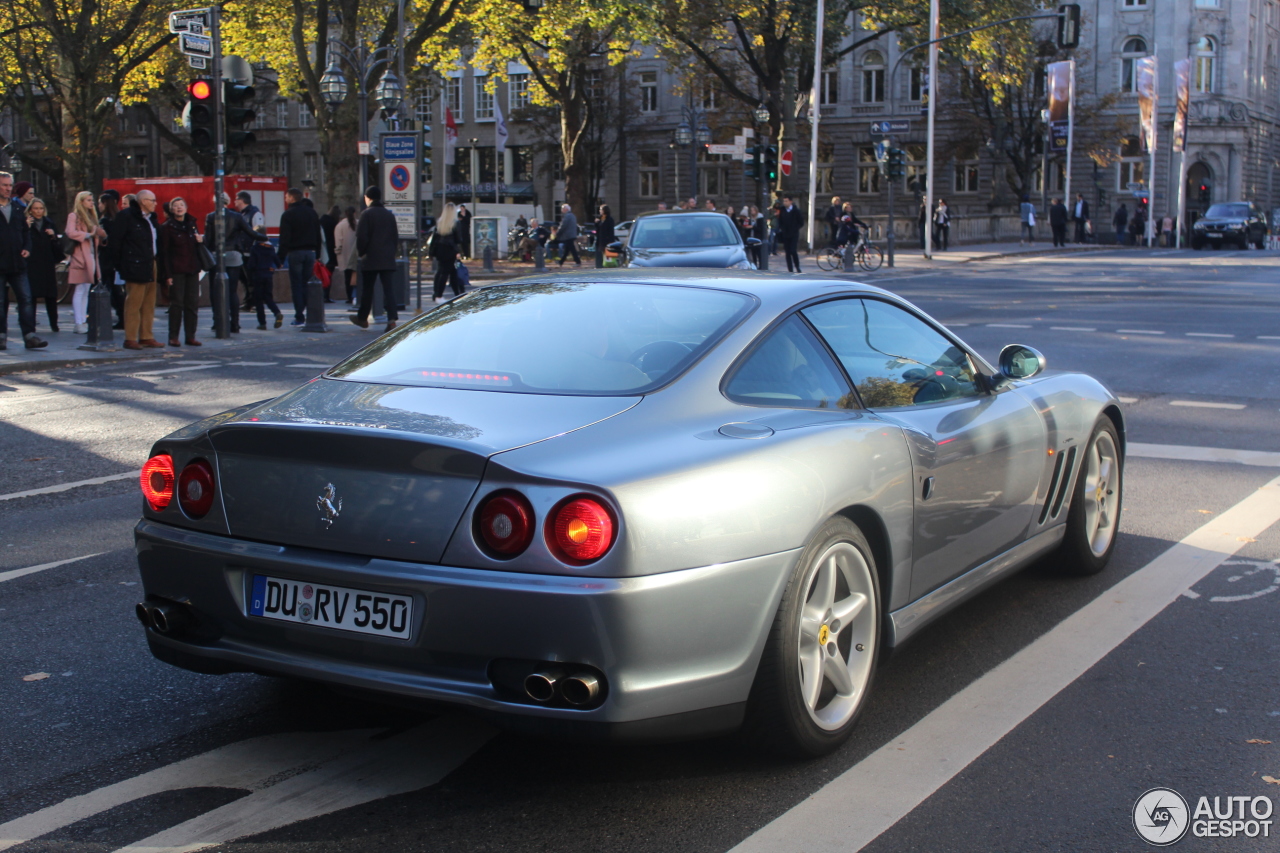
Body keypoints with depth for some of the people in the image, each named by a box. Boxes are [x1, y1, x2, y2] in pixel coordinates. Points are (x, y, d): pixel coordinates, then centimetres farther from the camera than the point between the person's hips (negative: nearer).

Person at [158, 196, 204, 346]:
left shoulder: (191, 223, 13)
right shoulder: (167, 227, -2)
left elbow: (197, 247, 24)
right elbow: (164, 252, -6)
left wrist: (201, 240, -1)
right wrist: (167, 275, -13)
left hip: (192, 269, 5)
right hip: (176, 270, -5)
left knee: (193, 303, 3)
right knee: (176, 303, -4)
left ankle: (190, 336, 9)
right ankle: (173, 337, 1)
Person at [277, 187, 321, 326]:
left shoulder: (288, 215, -7)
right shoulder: (312, 212, 10)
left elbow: (284, 239, -11)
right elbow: (318, 235, 13)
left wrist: (281, 256, -7)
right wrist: (317, 253, 17)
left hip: (295, 252, -5)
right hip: (310, 252, 5)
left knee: (296, 285, -1)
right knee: (307, 284, 10)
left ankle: (299, 317, -3)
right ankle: (311, 315, 7)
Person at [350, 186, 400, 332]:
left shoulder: (366, 214, -7)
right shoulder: (389, 215, 9)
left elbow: (361, 237, -11)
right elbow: (396, 237, 12)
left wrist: (360, 252, 3)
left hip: (371, 259, -3)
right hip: (388, 259, 4)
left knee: (367, 289, 9)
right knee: (389, 289, -3)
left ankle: (363, 318, 21)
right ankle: (392, 319, -15)